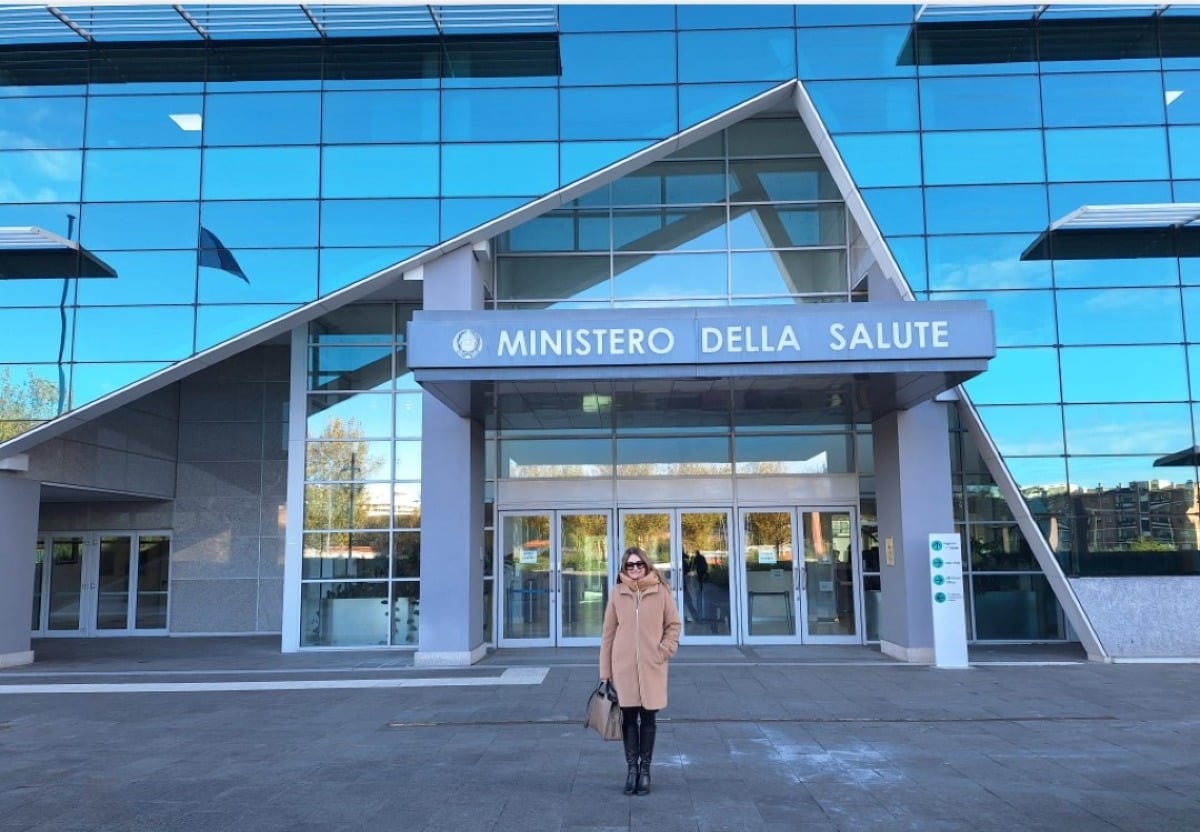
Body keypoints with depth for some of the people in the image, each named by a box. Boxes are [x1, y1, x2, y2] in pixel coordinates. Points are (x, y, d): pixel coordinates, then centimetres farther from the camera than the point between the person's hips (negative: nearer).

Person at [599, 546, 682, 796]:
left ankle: (645, 770, 18)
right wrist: (605, 671, 1)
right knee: (628, 717, 5)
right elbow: (608, 632, 3)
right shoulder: (617, 593, 0)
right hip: (623, 667, 1)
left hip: (652, 667, 0)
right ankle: (631, 767, 18)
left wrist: (665, 650, -8)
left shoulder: (661, 591, -2)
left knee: (648, 718, 7)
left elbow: (673, 624, 6)